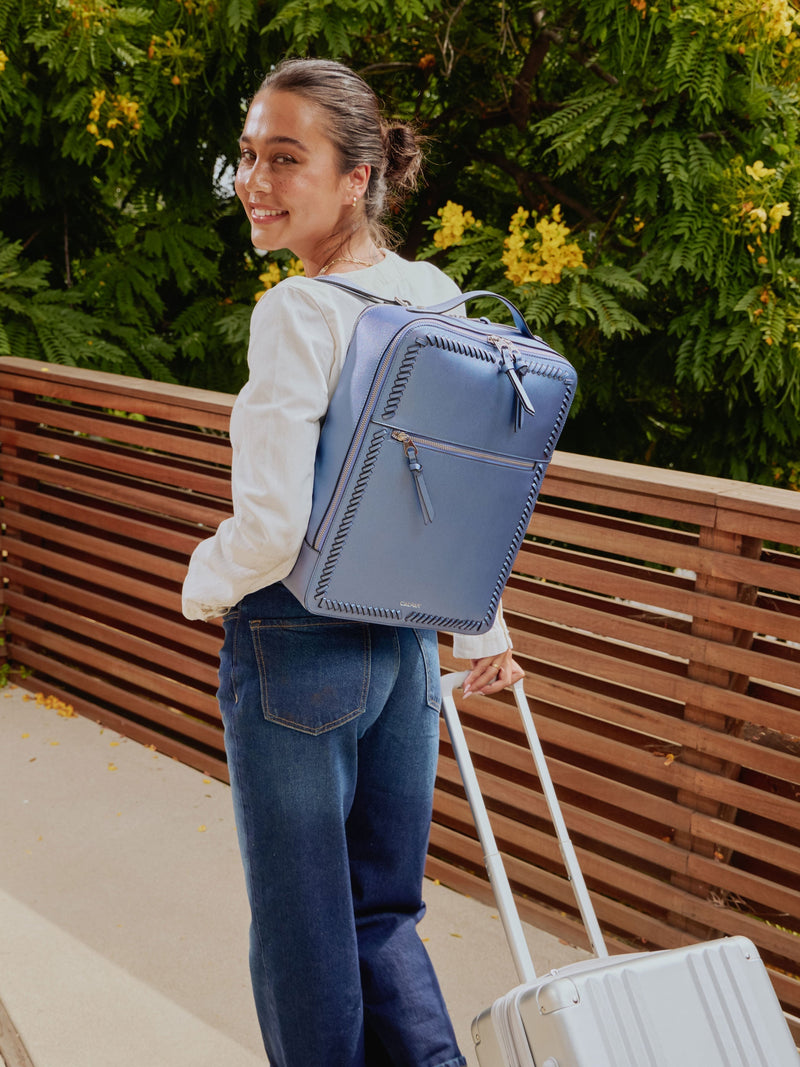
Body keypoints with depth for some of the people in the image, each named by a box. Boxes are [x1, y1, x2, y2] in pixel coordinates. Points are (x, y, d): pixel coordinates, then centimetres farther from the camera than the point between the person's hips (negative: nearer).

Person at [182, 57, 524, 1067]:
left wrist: (203, 584, -3)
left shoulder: (298, 312, -19)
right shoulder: (438, 294, 3)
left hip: (297, 651, -7)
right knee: (382, 908, 20)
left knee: (301, 927, 12)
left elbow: (272, 525, -24)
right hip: (407, 642, 7)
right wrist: (482, 628, 20)